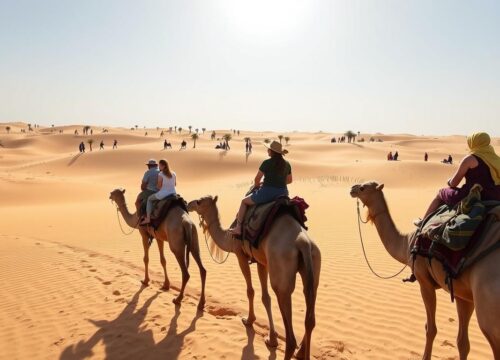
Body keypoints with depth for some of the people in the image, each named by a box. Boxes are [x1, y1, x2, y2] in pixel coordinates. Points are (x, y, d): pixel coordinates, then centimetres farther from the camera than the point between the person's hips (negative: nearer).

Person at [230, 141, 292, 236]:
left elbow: (257, 179, -3)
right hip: (282, 194, 5)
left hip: (267, 193, -5)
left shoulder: (267, 163, -11)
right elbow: (289, 180, 16)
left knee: (244, 201, 16)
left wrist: (256, 185, 18)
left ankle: (238, 228, 13)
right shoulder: (286, 164, 5)